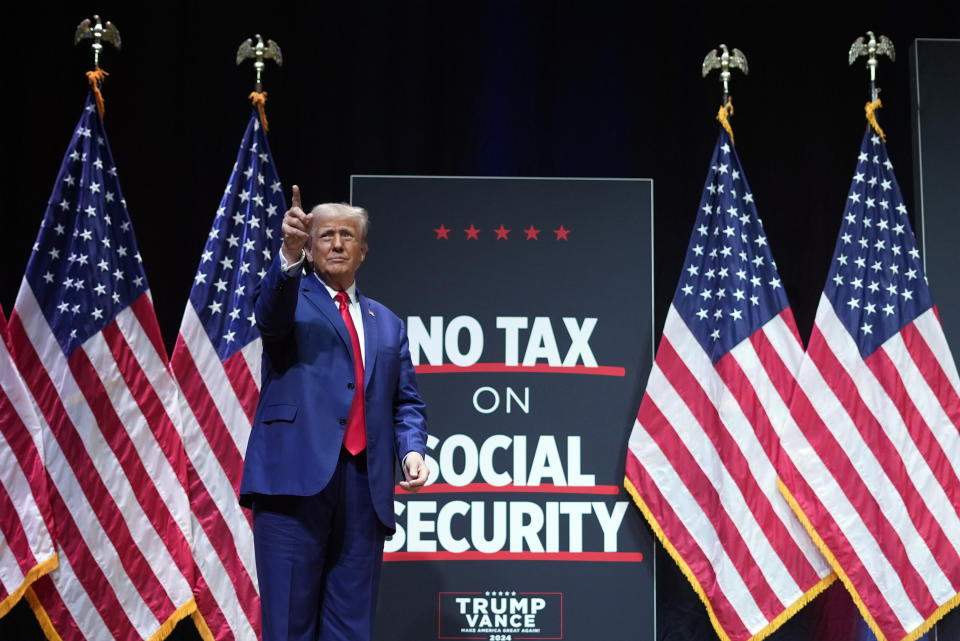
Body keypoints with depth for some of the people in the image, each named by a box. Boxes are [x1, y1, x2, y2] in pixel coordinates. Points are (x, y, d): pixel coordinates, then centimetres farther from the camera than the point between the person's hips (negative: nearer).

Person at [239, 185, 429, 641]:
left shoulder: (387, 324, 21)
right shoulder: (292, 298, 9)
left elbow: (406, 403, 18)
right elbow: (269, 315, -15)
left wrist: (411, 450, -3)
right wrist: (288, 256, -35)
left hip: (365, 486, 4)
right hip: (296, 478, -4)